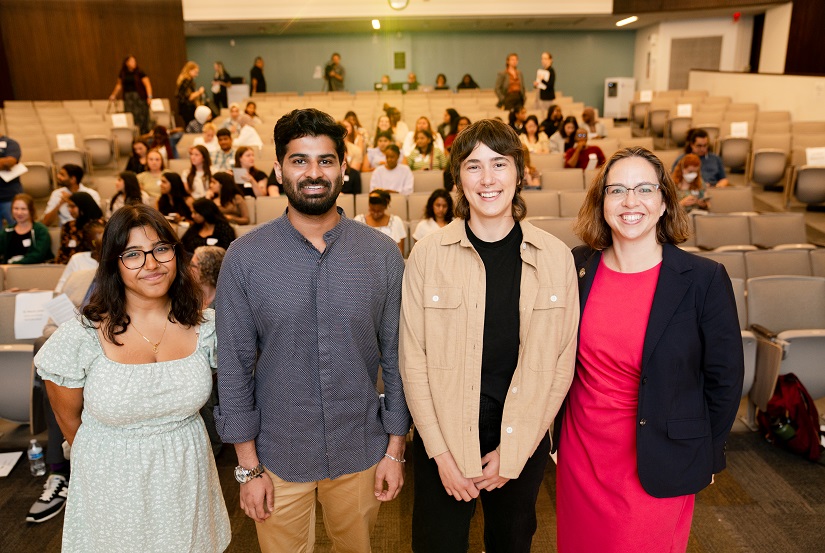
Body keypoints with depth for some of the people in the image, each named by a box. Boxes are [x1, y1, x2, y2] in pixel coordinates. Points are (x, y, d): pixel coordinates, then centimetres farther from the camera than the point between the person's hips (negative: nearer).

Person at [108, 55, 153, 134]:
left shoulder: (139, 73, -3)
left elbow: (147, 84, -7)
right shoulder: (123, 74, 9)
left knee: (141, 118, -5)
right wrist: (114, 95, 27)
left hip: (139, 97, -3)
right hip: (128, 98, 3)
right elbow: (119, 85, 22)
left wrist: (149, 97, -16)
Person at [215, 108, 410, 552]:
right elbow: (234, 366, -6)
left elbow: (396, 356, -3)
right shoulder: (244, 257, -10)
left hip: (360, 452, 1)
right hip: (278, 456, 0)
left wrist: (395, 449, 0)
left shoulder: (382, 254, -8)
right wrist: (248, 466, -4)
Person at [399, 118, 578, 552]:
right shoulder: (428, 254, -9)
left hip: (524, 441, 2)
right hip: (442, 439, -1)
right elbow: (413, 359, -7)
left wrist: (514, 450, -6)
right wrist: (441, 452, -10)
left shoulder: (556, 257, -5)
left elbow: (561, 362, -3)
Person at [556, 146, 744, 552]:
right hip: (581, 455, 3)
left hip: (659, 464, -3)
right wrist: (556, 427, 9)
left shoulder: (705, 279, -14)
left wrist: (708, 455, 2)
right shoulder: (577, 268, -5)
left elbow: (724, 377, -5)